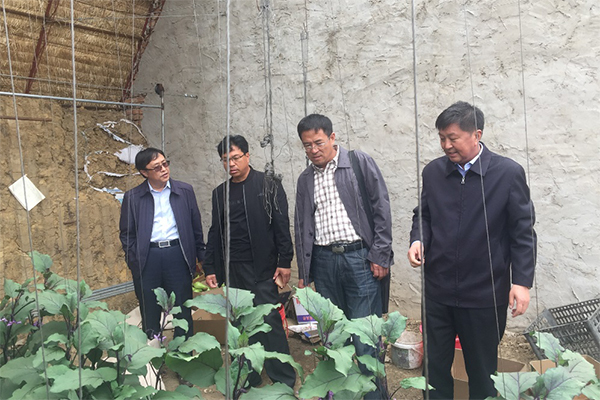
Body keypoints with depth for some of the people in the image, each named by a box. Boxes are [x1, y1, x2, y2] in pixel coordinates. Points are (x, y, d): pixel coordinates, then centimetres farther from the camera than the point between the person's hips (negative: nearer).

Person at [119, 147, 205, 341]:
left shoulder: (185, 191, 5)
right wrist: (134, 262, -1)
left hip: (178, 255, 0)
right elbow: (126, 233, 8)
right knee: (150, 316, 10)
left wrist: (201, 257, 7)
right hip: (147, 258, 0)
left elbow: (196, 227, 10)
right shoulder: (132, 197, 3)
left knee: (183, 312, 9)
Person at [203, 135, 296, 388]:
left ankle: (284, 380, 8)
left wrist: (284, 261, -11)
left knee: (270, 322, -4)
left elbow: (281, 225, -5)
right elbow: (215, 232, 15)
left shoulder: (268, 185, -2)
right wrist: (210, 268, 12)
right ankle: (249, 379, 24)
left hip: (262, 268, -4)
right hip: (232, 270, 5)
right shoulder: (220, 193, 12)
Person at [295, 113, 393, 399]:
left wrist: (380, 255, -8)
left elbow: (381, 208, -3)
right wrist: (303, 274, 13)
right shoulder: (305, 179, 13)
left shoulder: (360, 163, 0)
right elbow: (301, 226, 16)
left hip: (359, 257, -4)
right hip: (323, 260, 4)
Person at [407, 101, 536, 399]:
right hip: (437, 290, 3)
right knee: (434, 365, 13)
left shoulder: (508, 173, -7)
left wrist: (522, 281, -10)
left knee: (482, 373, 14)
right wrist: (418, 240, -7)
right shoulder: (433, 171, 2)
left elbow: (523, 232, -5)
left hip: (485, 295, -3)